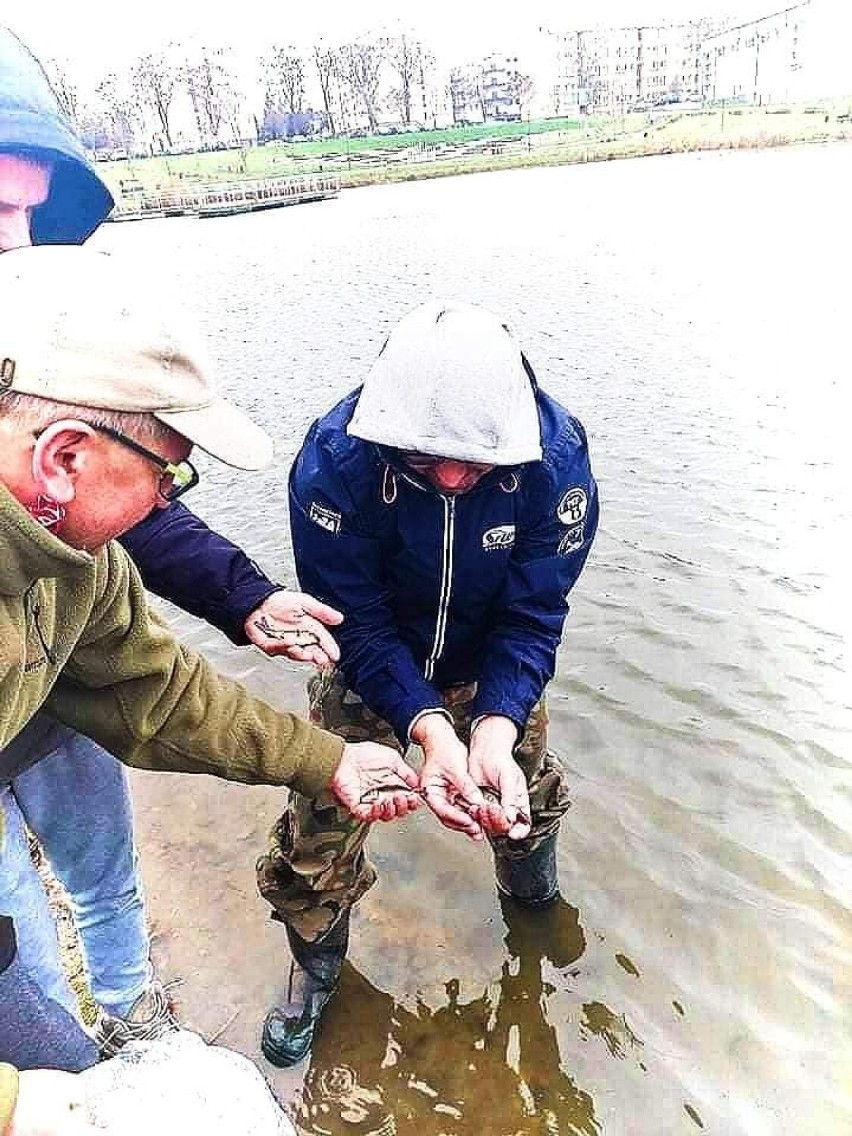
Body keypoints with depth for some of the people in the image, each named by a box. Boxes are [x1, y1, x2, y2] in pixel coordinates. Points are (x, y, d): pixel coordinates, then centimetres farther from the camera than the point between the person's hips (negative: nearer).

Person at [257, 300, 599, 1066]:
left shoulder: (556, 457, -31)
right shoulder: (333, 462, -35)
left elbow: (532, 619, -25)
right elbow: (358, 625, -28)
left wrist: (496, 731, -40)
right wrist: (431, 729, -42)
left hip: (489, 667, 2)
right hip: (372, 665, -1)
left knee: (528, 792, 17)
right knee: (321, 826, -2)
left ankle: (534, 901, 55)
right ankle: (316, 966, 32)